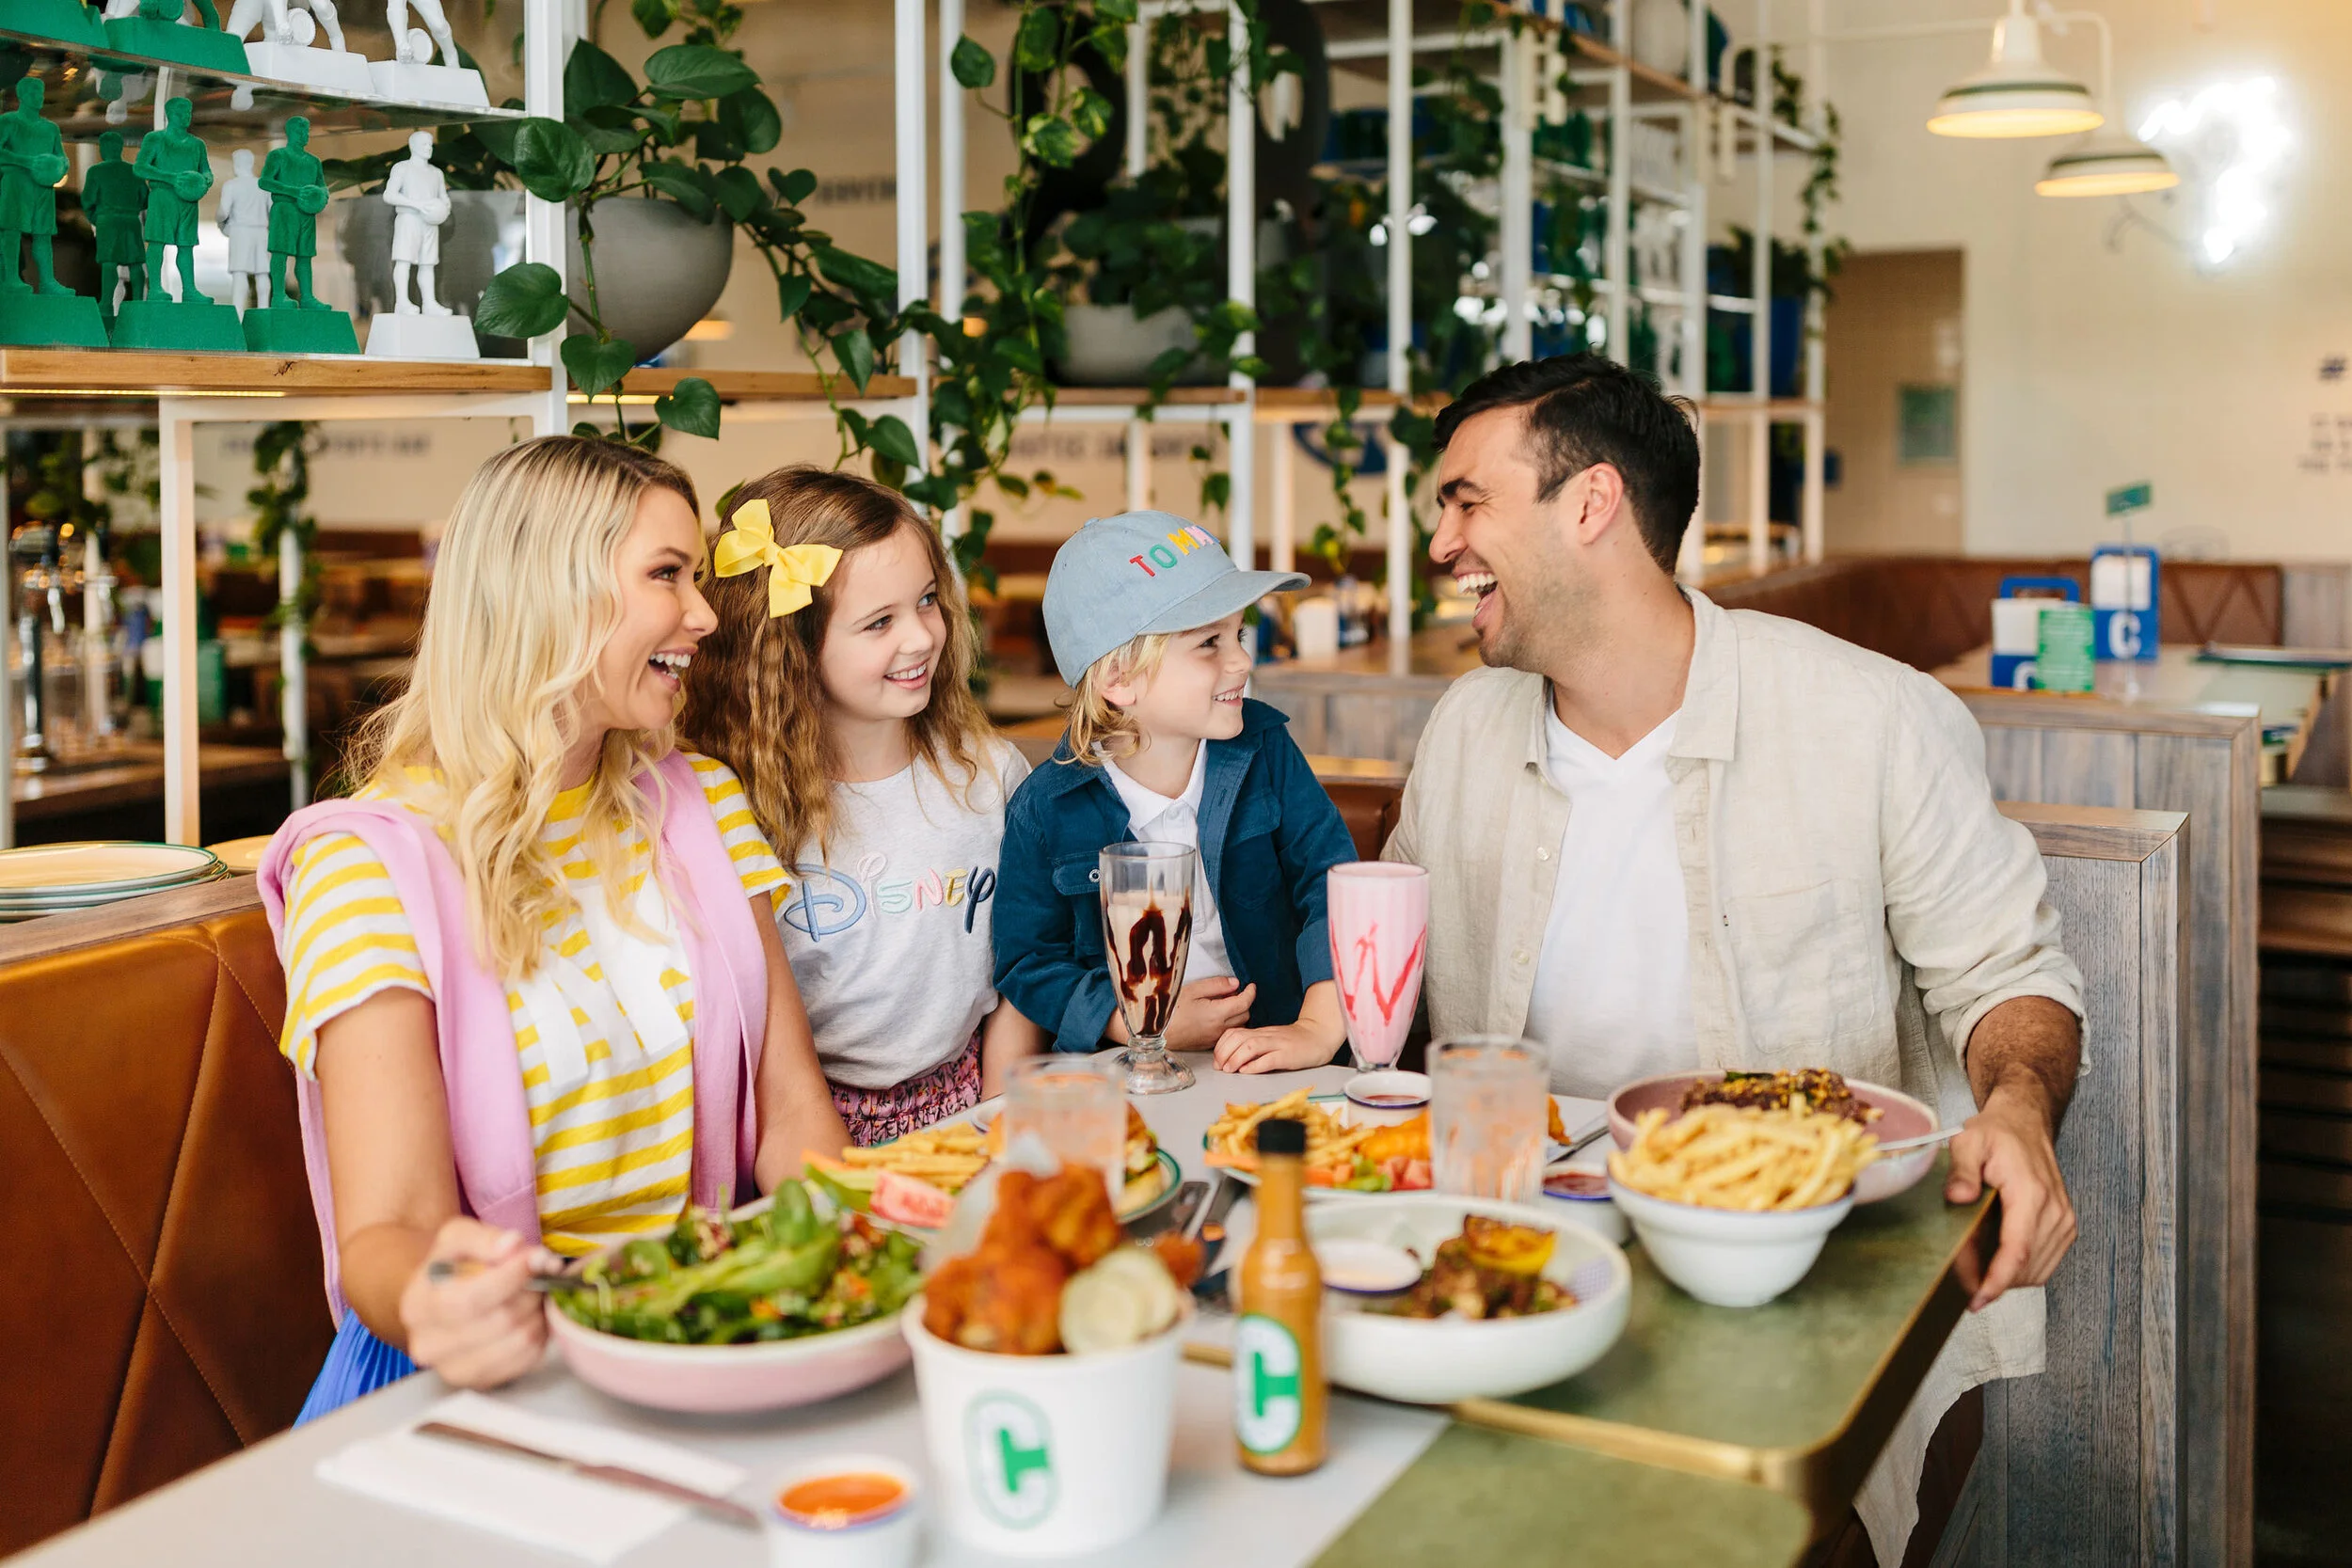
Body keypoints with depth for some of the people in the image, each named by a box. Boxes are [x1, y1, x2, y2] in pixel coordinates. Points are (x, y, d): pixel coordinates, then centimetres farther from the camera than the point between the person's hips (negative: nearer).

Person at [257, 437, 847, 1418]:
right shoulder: (369, 864, -9)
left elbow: (792, 1110, 4)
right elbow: (386, 1230, -16)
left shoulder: (700, 805, 9)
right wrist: (434, 1297, -38)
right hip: (498, 1363, -2)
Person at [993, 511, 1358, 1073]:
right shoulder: (1044, 813, -5)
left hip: (1269, 1061, 2)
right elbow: (1027, 963, 3)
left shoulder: (1263, 751, 1)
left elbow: (1333, 883, -5)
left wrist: (1320, 1026, -18)